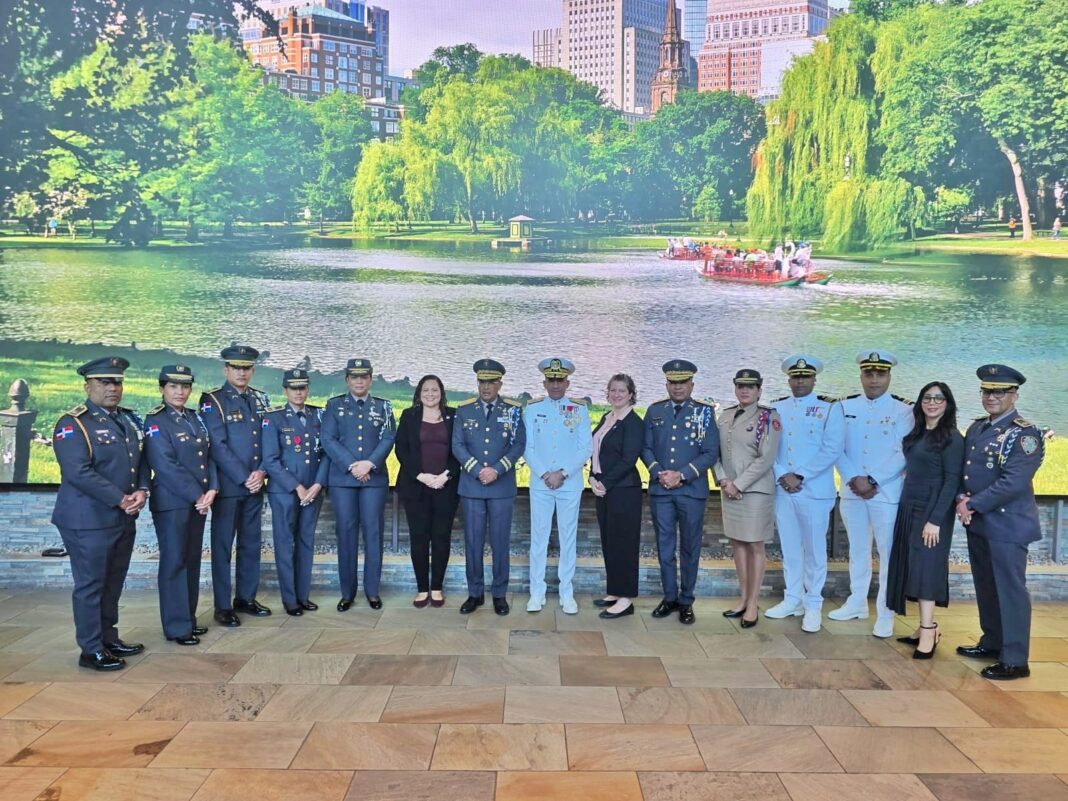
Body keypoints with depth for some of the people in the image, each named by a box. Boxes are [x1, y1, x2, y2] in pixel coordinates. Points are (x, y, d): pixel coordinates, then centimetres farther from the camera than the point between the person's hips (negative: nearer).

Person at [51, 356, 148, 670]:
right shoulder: (72, 424, -12)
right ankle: (91, 651, 11)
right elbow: (79, 473, -21)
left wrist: (141, 491, -5)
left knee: (113, 584, 16)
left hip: (124, 520, 7)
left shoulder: (128, 419, 13)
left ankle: (109, 639, 28)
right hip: (89, 521, -7)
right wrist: (120, 499, -20)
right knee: (90, 585, 2)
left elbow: (141, 460, 15)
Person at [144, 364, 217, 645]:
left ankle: (189, 618, 22)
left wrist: (212, 490, -5)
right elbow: (165, 467, -17)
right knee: (174, 562, -1)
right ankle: (177, 626, 6)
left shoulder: (195, 418, 12)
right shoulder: (155, 422, -9)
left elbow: (208, 456, 11)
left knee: (192, 560, 12)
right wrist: (197, 496, -17)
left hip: (198, 501, 7)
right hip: (172, 502, -7)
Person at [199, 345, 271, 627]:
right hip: (227, 485, -5)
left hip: (255, 485, 6)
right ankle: (223, 607, 9)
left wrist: (261, 472, -7)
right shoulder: (212, 400, -6)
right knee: (223, 546, 2)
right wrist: (244, 478, -16)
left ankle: (246, 598, 23)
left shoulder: (261, 399, 11)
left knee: (251, 543, 12)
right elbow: (218, 446, -13)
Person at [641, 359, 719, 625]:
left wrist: (681, 475, -14)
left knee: (690, 548, 6)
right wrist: (659, 473, -10)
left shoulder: (704, 412, 0)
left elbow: (711, 453, -5)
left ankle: (686, 601, 16)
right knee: (665, 546, 8)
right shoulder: (655, 411, 8)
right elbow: (646, 448, 8)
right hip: (660, 490, 2)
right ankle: (670, 597, 20)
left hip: (692, 491, -2)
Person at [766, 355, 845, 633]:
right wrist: (782, 476, -10)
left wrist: (799, 475, -14)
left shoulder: (830, 408, -2)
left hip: (815, 490, -3)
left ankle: (813, 605, 13)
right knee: (789, 548, 11)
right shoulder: (776, 408, 9)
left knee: (814, 549, 3)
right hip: (782, 490, 4)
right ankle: (793, 599, 23)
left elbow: (832, 450, -10)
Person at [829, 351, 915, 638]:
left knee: (888, 554, 0)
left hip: (887, 493, -3)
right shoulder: (846, 407, 7)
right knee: (857, 550, 14)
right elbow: (838, 448, 3)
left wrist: (872, 482, -13)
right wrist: (854, 479, -11)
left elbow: (903, 455, -9)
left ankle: (885, 614, 7)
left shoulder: (903, 410, -3)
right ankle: (857, 603, 27)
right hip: (851, 491, 4)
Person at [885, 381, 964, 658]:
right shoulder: (916, 434, 11)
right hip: (909, 508, 7)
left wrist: (936, 519, -20)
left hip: (931, 510, -7)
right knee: (912, 567, 7)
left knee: (926, 566, -8)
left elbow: (952, 481, -14)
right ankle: (926, 627, 13)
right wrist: (906, 509, 7)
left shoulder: (951, 438, -9)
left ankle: (928, 633, -5)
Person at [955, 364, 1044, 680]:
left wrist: (973, 505, -16)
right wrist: (961, 498, -5)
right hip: (977, 523, 8)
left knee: (1009, 589, -2)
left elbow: (1013, 483, -20)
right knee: (986, 586, 17)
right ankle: (991, 642, 32)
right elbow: (963, 470, 15)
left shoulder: (1025, 434, -13)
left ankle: (1014, 660, 5)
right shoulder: (977, 428, 12)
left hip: (1007, 525, -8)